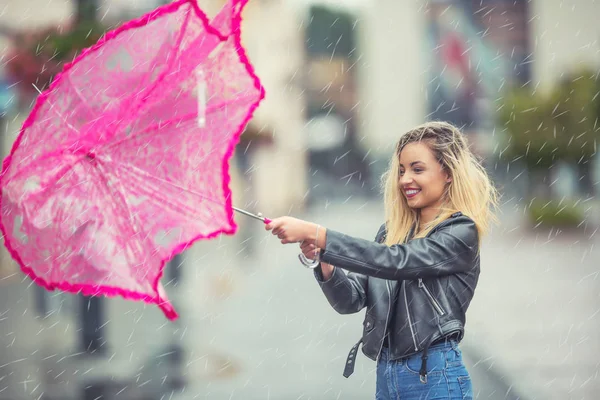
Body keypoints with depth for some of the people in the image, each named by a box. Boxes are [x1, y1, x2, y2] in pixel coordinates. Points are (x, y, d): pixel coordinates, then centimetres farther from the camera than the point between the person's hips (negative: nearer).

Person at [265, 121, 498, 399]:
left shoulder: (461, 233, -8)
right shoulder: (392, 231, 11)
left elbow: (394, 261, -22)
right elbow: (352, 299, 7)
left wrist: (315, 234, -26)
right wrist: (322, 263, -13)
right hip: (386, 375, 6)